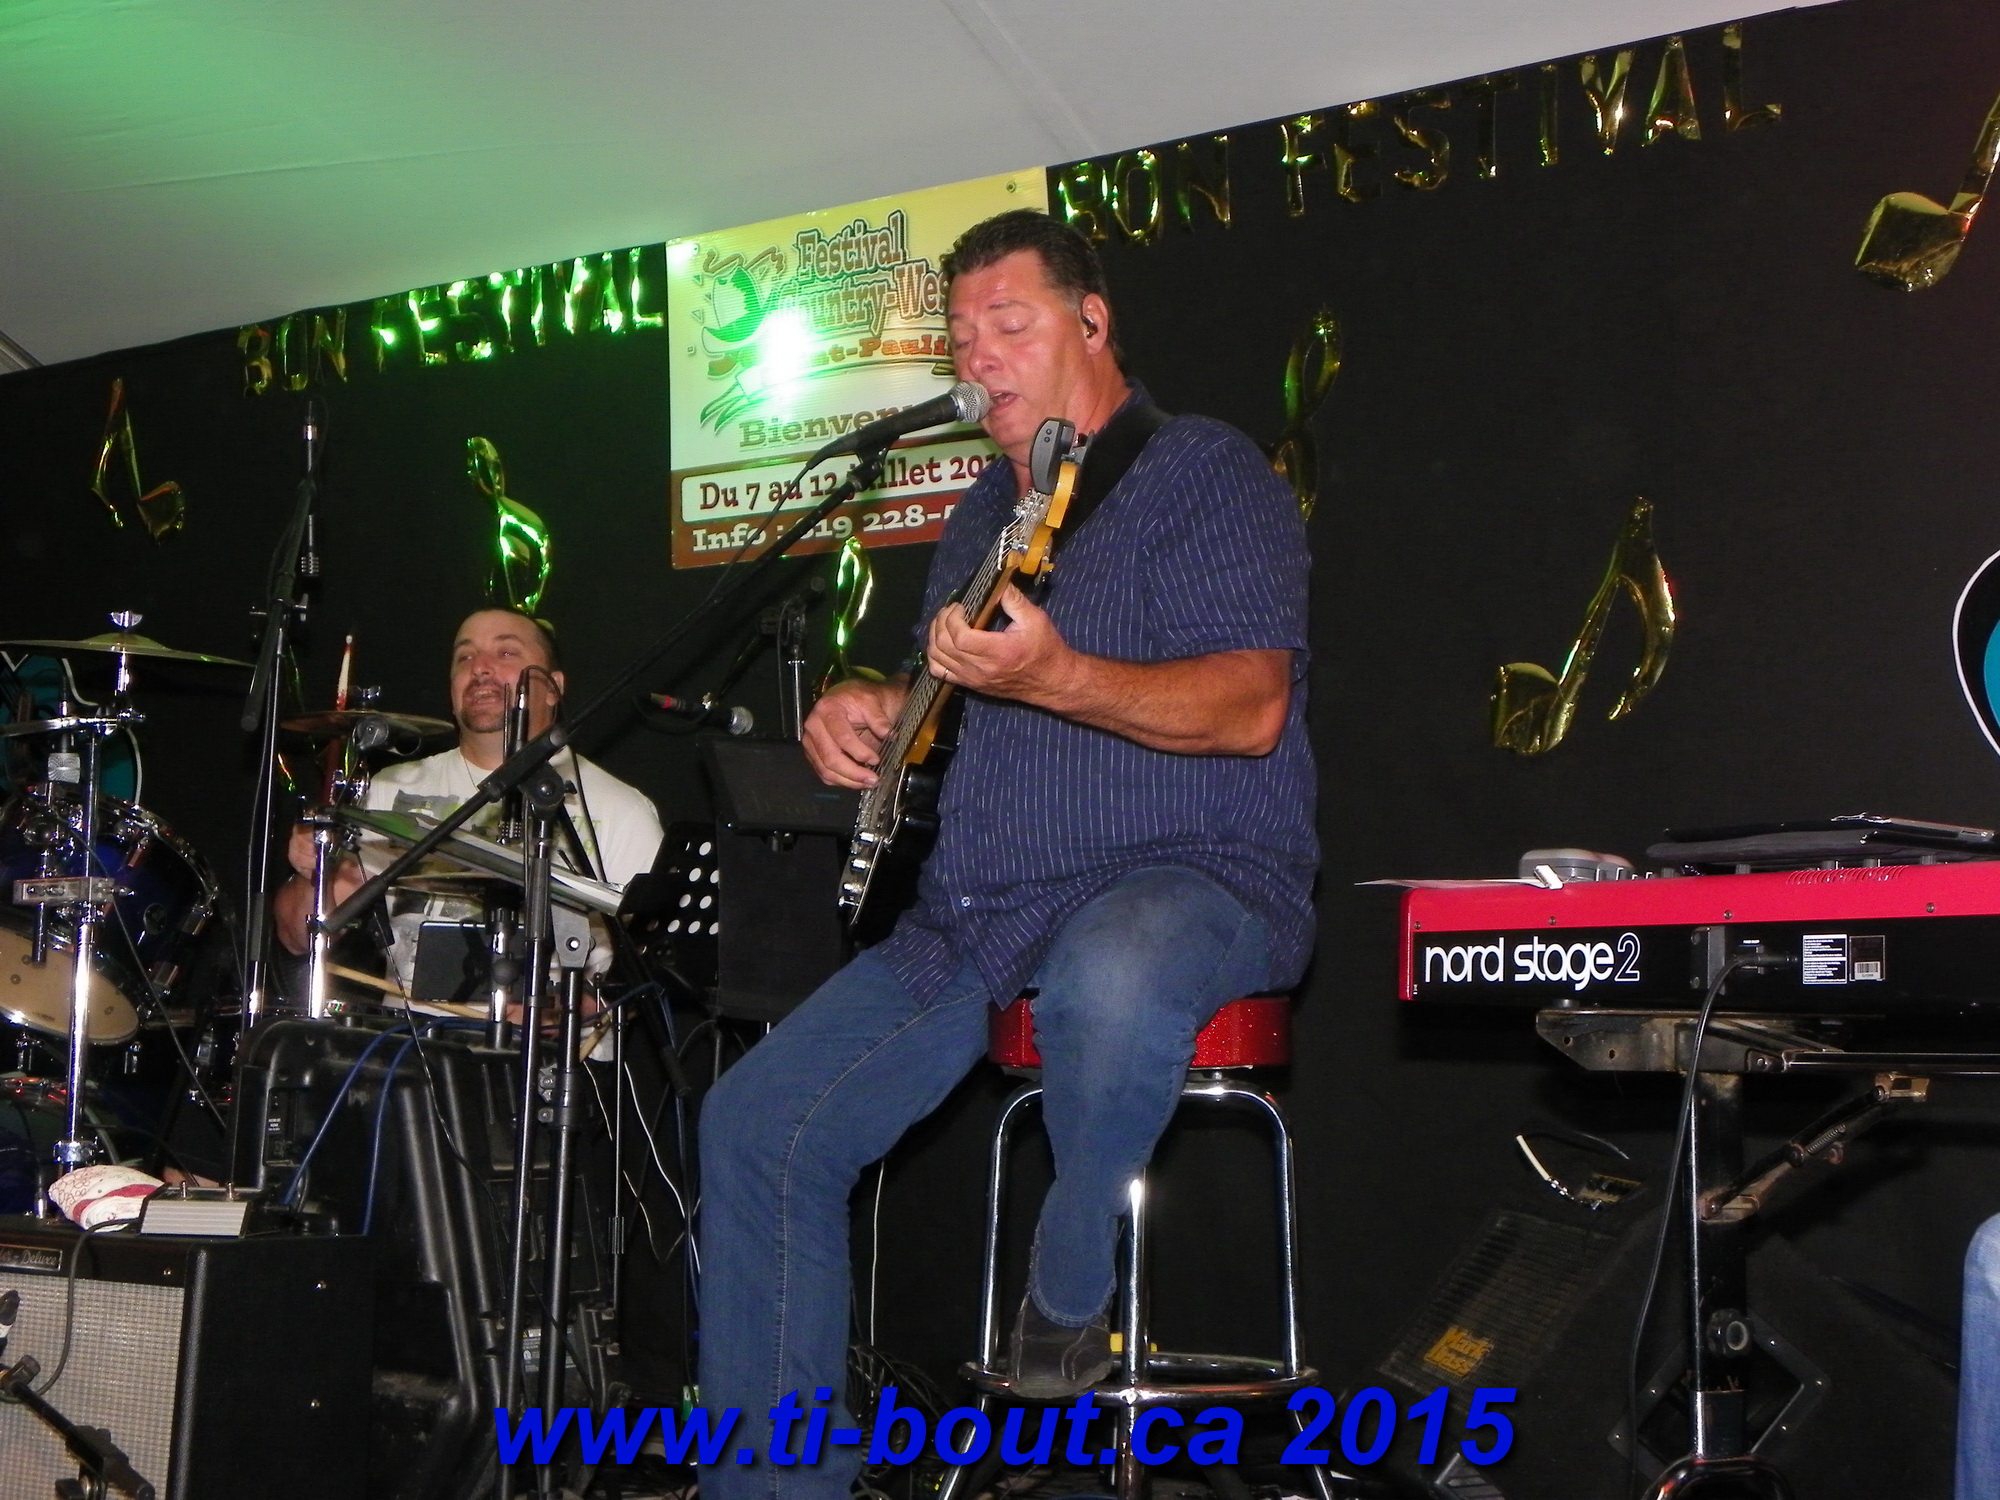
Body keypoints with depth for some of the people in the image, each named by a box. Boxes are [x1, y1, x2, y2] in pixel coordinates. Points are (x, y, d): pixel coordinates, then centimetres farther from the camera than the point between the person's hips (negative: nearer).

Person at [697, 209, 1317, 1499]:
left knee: (1109, 978, -43)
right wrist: (870, 712, 9)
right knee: (759, 1124, -3)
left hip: (1195, 876, -7)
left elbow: (1252, 707, -18)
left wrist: (1054, 678, -32)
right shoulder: (981, 516, 21)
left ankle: (1071, 1297, -15)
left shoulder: (1204, 474, -4)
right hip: (978, 910, 8)